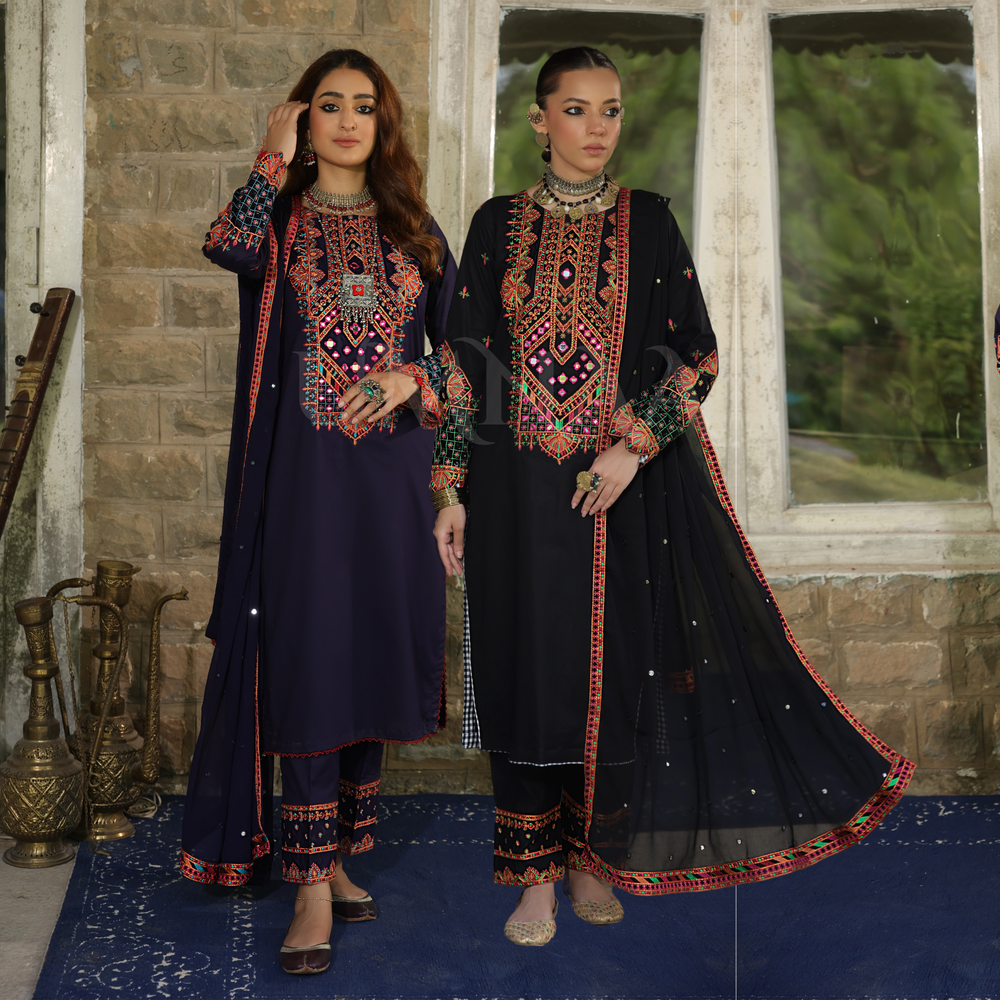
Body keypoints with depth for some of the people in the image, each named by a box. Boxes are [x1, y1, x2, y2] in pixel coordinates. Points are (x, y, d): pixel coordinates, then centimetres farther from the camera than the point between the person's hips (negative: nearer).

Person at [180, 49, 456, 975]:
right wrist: (277, 159, -7)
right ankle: (313, 890, -3)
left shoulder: (413, 229, 13)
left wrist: (409, 380, -7)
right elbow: (229, 245, -20)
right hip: (302, 470, -3)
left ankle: (337, 857, 21)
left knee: (368, 664, 8)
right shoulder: (281, 215, 5)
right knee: (306, 667, -7)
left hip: (391, 469, 3)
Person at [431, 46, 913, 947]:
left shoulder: (648, 222, 4)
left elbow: (695, 354, 1)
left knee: (615, 670, 4)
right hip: (518, 490, 0)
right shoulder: (500, 225, 5)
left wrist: (635, 447, -14)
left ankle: (590, 857, 22)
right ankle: (537, 874, 15)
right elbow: (466, 362, 5)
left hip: (625, 483, 0)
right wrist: (451, 489, 0)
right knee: (527, 671, 2)